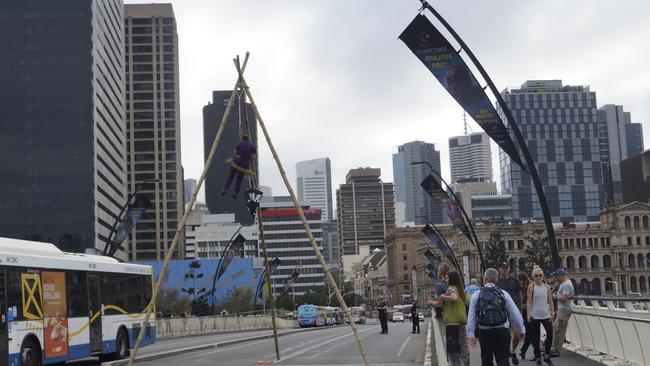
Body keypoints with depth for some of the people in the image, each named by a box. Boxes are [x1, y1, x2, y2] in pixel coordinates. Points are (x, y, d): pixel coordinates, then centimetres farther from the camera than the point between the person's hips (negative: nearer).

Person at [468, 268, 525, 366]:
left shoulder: (477, 295, 3)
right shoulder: (503, 294, 3)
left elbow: (471, 316, -2)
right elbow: (515, 313, 4)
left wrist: (471, 334, 1)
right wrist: (521, 330, 14)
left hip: (484, 332, 1)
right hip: (502, 331, -1)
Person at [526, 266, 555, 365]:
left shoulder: (547, 287, 7)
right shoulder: (531, 287, -3)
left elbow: (550, 301, 9)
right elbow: (529, 302, -6)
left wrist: (552, 313, 2)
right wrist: (528, 315, -13)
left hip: (546, 315, 3)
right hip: (535, 316, -3)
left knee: (550, 334, -8)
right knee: (535, 338, 3)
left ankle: (547, 356, 10)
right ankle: (537, 358, 14)